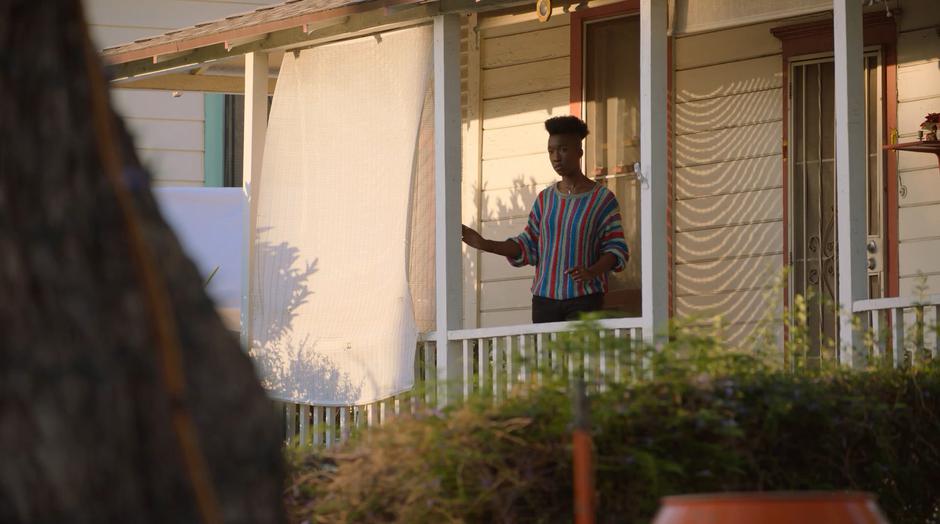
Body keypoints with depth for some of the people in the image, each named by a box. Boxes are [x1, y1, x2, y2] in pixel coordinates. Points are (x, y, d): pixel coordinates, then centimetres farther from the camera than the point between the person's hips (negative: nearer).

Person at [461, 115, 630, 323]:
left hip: (585, 299, -4)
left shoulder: (603, 199, -1)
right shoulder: (546, 199, 12)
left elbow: (616, 249, -3)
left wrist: (592, 272, -22)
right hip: (545, 298, 4)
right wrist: (484, 244, 1)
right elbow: (528, 246, 12)